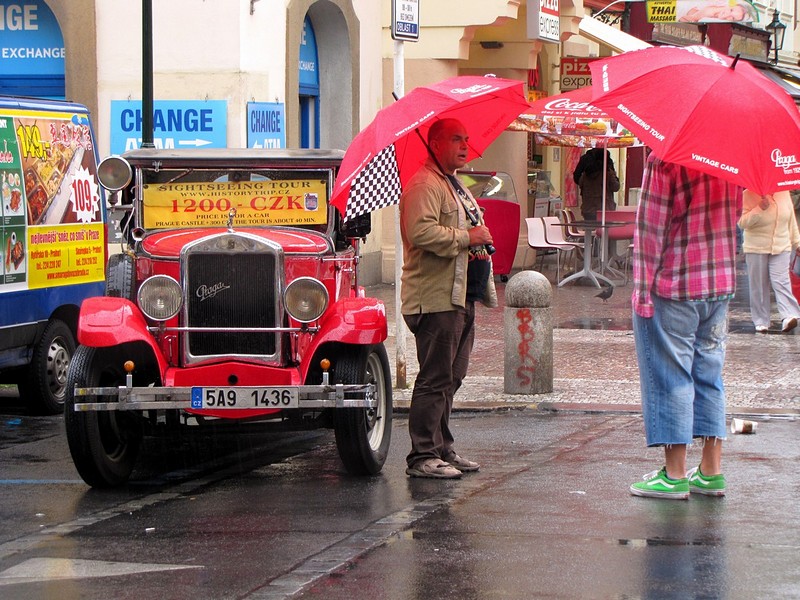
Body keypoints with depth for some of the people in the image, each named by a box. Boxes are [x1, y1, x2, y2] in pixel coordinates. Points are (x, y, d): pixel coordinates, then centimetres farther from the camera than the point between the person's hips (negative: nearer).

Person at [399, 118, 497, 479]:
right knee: (435, 378, -10)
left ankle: (442, 449, 21)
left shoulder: (457, 187, 24)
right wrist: (466, 238, -18)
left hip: (460, 296, 10)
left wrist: (480, 248, 14)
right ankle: (423, 456, -8)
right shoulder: (424, 185, -11)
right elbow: (421, 232, -25)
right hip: (435, 297, -10)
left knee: (450, 377, 14)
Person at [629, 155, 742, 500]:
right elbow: (735, 215, 13)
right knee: (709, 373, 13)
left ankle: (675, 475, 3)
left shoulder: (664, 159, -15)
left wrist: (643, 289, -12)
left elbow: (650, 228, -15)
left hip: (674, 286, -6)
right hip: (722, 285, 6)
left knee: (670, 377, 1)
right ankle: (711, 472, 14)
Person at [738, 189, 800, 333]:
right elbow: (742, 222, -12)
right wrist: (759, 209, -24)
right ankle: (761, 321, 7)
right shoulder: (749, 194, -6)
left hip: (781, 247, 2)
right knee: (759, 285, 1)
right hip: (756, 248, -2)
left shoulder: (783, 192, 6)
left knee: (781, 281, -12)